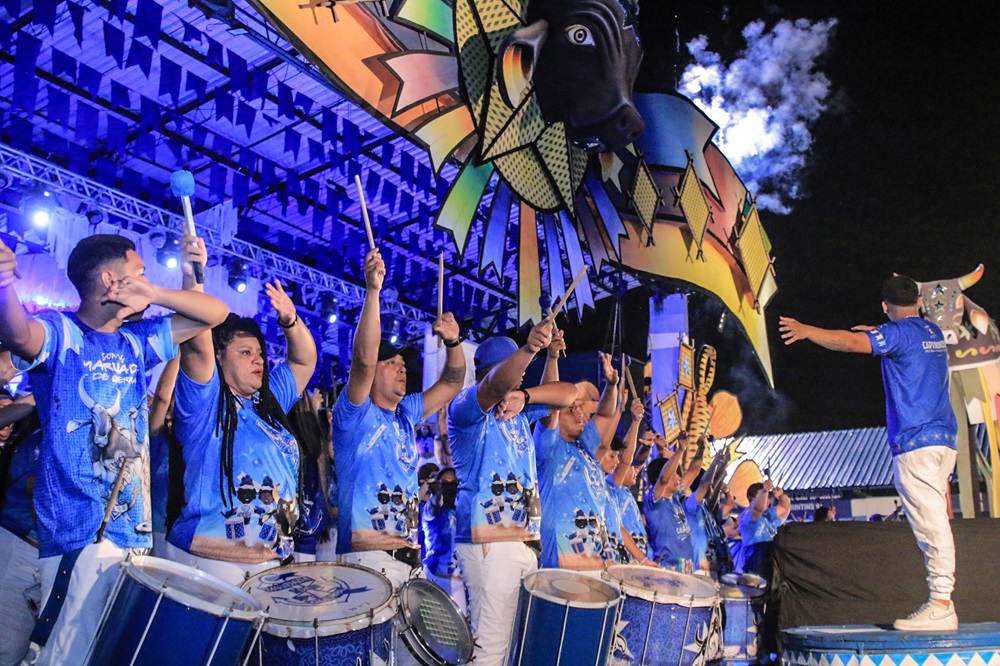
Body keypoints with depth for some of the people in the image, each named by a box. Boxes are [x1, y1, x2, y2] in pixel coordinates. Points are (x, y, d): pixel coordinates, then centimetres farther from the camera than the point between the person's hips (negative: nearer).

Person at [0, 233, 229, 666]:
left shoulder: (137, 341, 14)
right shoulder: (60, 333, -4)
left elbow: (215, 314, 14)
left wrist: (157, 295, -3)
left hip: (136, 529, 7)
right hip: (78, 531, -7)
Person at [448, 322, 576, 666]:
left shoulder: (519, 411, 18)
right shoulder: (465, 407, -3)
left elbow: (568, 394, 11)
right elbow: (496, 385, -24)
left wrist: (525, 396, -6)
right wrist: (528, 349, -43)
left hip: (528, 537, 8)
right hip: (488, 541, -8)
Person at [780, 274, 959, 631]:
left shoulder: (899, 332, -8)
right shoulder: (932, 332, 18)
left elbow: (852, 342, -19)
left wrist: (807, 330, -11)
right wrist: (879, 333, 45)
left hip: (915, 441, -9)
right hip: (943, 439, 9)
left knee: (931, 523, -9)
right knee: (935, 521, 10)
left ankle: (940, 605, -8)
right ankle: (941, 601, 13)